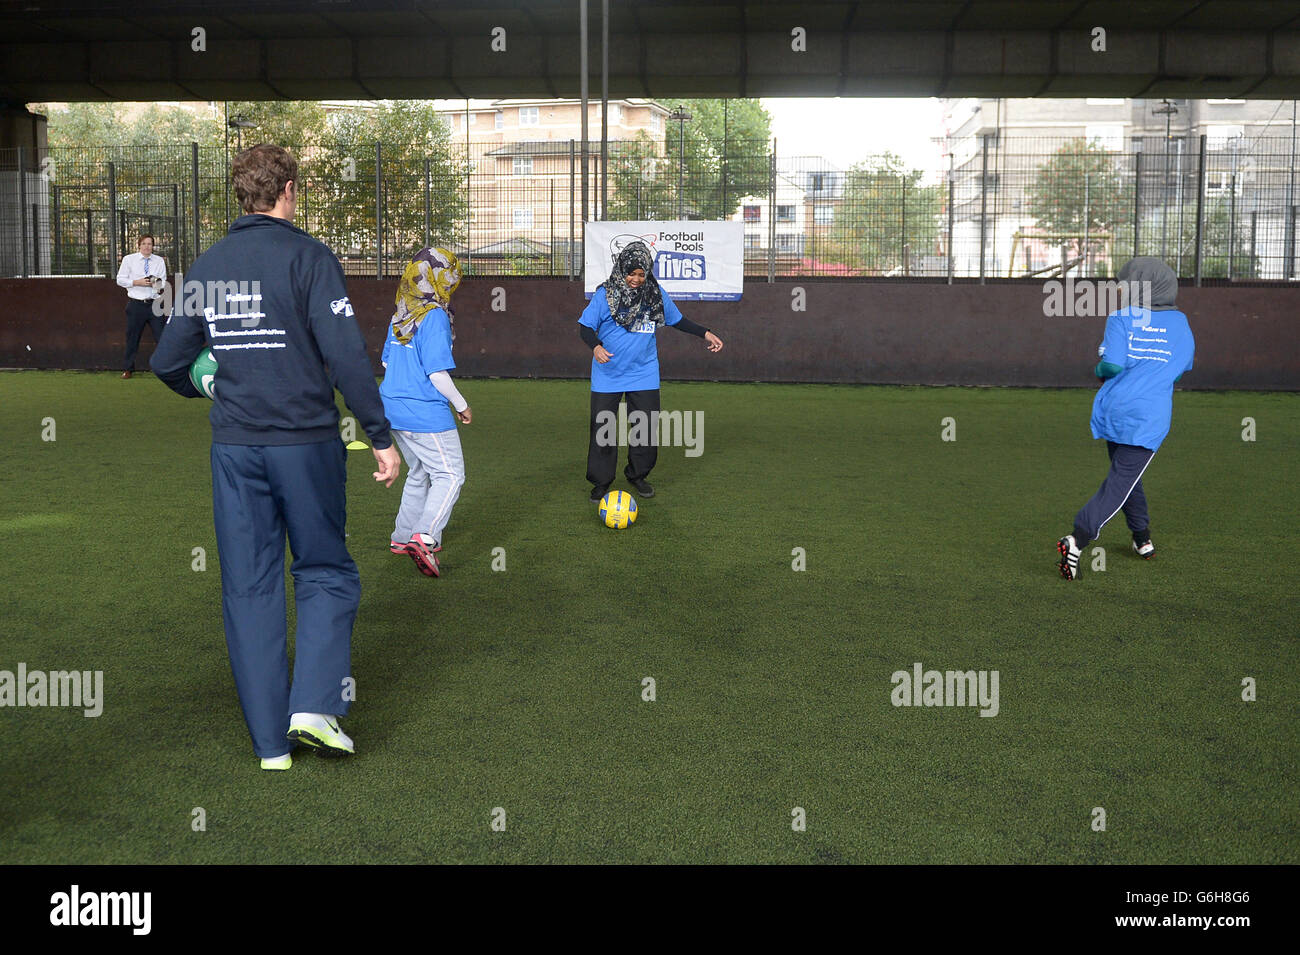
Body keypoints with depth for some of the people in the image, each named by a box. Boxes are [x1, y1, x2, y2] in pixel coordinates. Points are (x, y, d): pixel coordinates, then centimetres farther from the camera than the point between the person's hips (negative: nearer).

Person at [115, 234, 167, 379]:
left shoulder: (159, 261, 7)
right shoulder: (129, 259, 3)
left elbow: (164, 283, 8)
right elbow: (120, 280, 3)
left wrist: (157, 283, -14)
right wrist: (137, 282, -12)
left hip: (154, 303, 1)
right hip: (136, 303, -1)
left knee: (161, 336, -2)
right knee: (132, 338, 5)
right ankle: (128, 369, 17)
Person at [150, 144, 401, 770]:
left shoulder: (206, 267, 9)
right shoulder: (308, 256, -7)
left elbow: (168, 362, 13)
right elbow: (345, 355, -15)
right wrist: (380, 435, -10)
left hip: (233, 446, 4)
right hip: (306, 441, -4)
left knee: (248, 586, 9)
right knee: (325, 572, 12)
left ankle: (271, 742, 13)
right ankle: (314, 707, -3)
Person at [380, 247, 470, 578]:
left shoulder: (399, 316, 9)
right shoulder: (435, 317, -15)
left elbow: (387, 362, 17)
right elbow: (437, 373, -18)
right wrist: (461, 405, -6)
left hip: (395, 410, 8)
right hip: (427, 413, -8)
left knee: (419, 473, 22)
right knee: (450, 475, -3)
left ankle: (403, 537, 28)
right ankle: (425, 538, -18)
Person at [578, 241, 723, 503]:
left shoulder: (656, 295, 3)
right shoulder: (605, 294, -8)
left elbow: (677, 321, 17)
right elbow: (586, 327, -7)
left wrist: (705, 334, 10)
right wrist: (595, 346, -27)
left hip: (644, 375, 3)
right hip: (607, 376, -3)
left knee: (646, 428, 6)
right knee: (601, 429, 0)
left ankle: (637, 475, 25)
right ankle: (601, 482, 13)